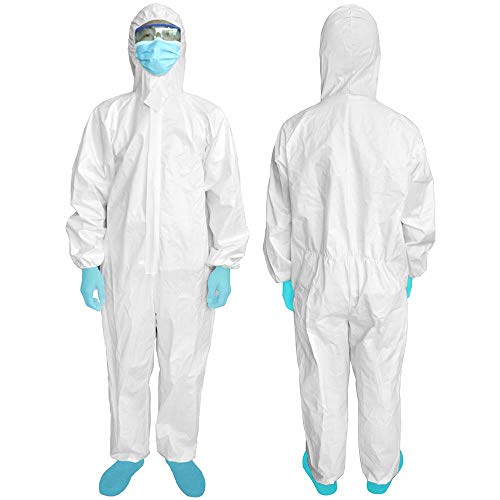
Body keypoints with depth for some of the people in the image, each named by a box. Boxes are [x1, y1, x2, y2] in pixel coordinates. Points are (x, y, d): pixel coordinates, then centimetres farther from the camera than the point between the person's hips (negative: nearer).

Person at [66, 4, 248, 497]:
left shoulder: (207, 118, 3)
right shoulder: (109, 116, 4)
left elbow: (224, 193, 2)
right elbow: (89, 192, 4)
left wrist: (224, 262, -3)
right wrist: (89, 263, -1)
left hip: (188, 266, 0)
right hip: (126, 265, 1)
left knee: (184, 365, 9)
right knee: (127, 364, 12)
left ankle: (180, 451, 31)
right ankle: (129, 451, 33)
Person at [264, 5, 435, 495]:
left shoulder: (296, 132, -15)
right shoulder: (402, 132, -16)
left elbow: (280, 220, -6)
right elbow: (417, 218, -5)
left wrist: (283, 276, 10)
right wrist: (412, 269, 13)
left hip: (318, 280, 0)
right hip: (382, 280, 0)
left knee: (323, 380, 18)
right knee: (380, 380, 20)